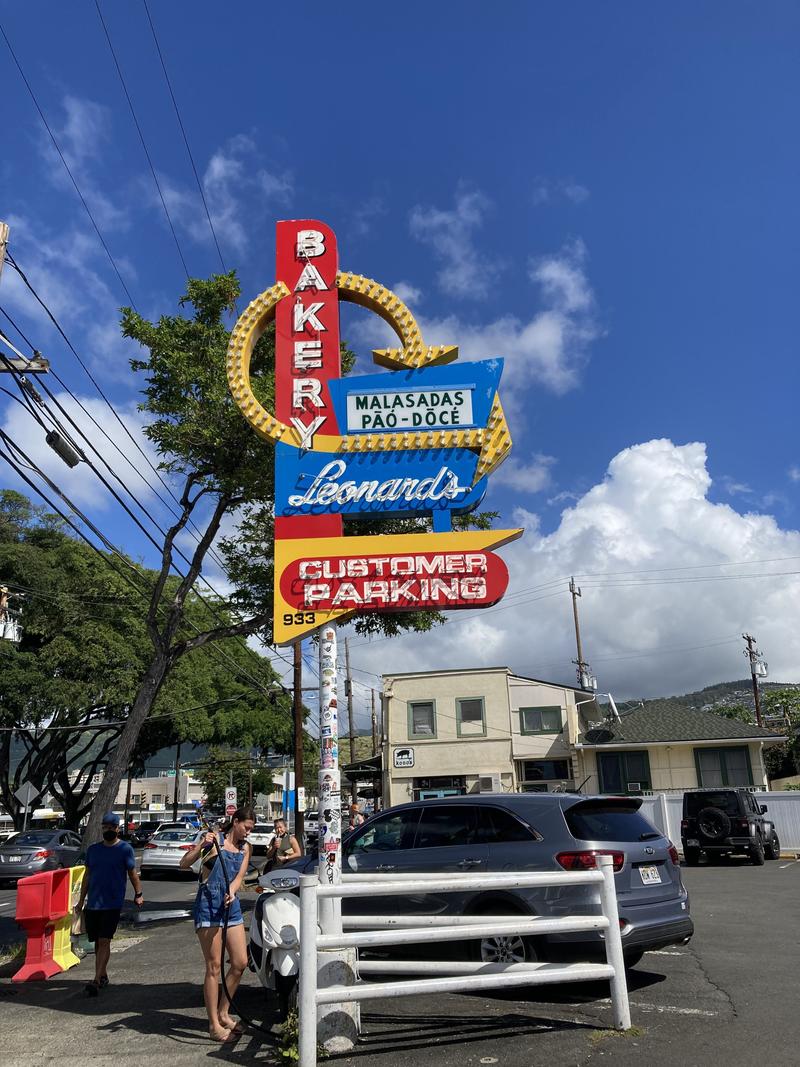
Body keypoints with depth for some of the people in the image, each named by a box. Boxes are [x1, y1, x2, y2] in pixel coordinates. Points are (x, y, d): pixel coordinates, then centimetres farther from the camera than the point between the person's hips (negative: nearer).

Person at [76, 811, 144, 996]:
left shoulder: (125, 849, -4)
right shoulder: (93, 849, 9)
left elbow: (133, 873, -1)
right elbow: (87, 875, 15)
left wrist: (138, 894, -7)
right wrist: (81, 900, 14)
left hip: (113, 904, -5)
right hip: (93, 903, 5)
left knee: (104, 941, -10)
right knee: (97, 942, 12)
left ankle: (96, 981, -11)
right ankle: (103, 976, 27)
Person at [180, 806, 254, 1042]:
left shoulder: (245, 848, 12)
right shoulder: (214, 839, -5)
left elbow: (240, 875, 2)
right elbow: (184, 864, -10)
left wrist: (231, 892, -19)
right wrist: (201, 845, -27)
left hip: (231, 905, 6)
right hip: (208, 904, -6)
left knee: (240, 963, 6)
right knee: (214, 966, -3)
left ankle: (223, 1013, 25)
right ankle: (214, 1025, 8)